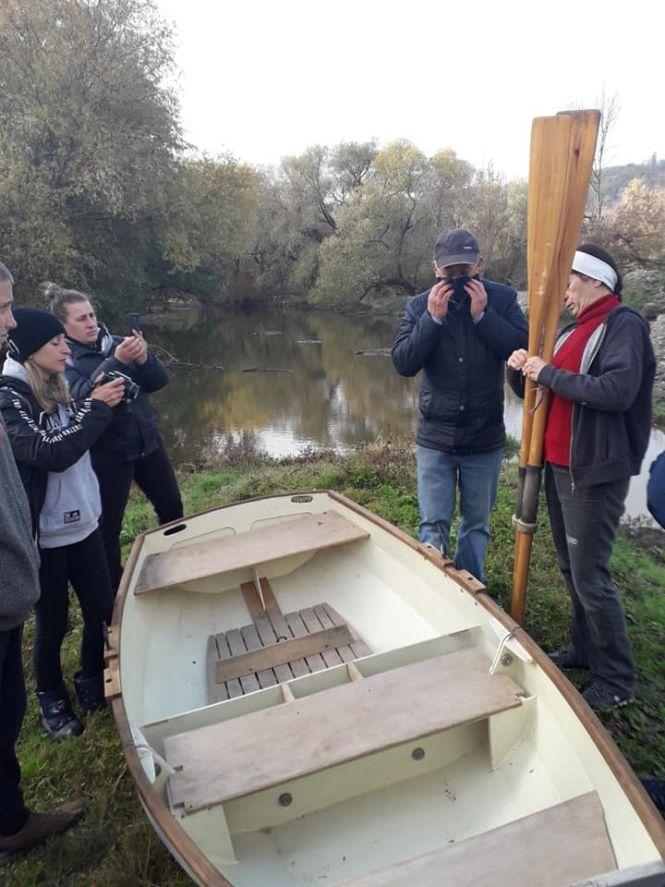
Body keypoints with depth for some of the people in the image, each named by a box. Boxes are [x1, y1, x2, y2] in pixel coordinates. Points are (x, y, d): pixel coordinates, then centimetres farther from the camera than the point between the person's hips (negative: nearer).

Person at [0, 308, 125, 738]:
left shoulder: (56, 387, 6)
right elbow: (51, 453, -25)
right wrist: (96, 407, -20)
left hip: (83, 523, 7)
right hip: (44, 535, -6)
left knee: (103, 611, 13)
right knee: (53, 622, 11)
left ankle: (92, 681, 38)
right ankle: (51, 697, 35)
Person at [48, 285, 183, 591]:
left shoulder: (115, 342, 2)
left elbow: (160, 380, -2)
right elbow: (83, 395, -26)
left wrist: (143, 358, -22)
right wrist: (117, 360, -35)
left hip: (147, 442, 5)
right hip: (107, 454, -4)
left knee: (172, 508, 15)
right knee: (108, 527, 6)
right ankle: (114, 589, 28)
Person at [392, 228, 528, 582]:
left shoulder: (502, 299, -3)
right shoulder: (419, 306, -3)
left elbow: (525, 348, -14)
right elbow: (402, 363, -11)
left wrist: (482, 315, -19)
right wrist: (433, 318, -19)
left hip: (485, 439, 1)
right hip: (435, 439, 0)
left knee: (477, 525, 15)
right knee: (433, 527, 4)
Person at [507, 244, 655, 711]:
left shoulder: (623, 325, -10)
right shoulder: (575, 330, 15)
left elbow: (617, 391, -26)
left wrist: (550, 374, -18)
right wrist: (521, 371, -1)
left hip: (594, 474, -8)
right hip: (558, 467, 9)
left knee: (590, 576, -3)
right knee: (571, 568, 17)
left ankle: (617, 682, 13)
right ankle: (585, 650, 34)